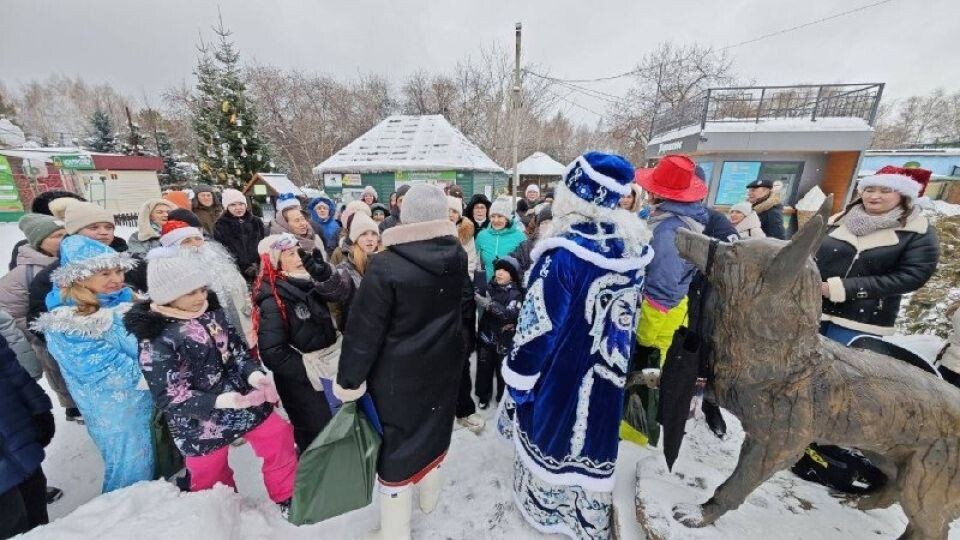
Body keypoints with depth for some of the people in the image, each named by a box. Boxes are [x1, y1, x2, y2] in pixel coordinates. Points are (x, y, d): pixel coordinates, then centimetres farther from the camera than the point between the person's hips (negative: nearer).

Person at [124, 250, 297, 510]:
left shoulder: (211, 313, -4)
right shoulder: (155, 340, -20)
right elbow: (170, 397, -19)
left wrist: (253, 373, -17)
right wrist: (218, 401, -33)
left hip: (242, 397, 5)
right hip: (200, 421, -4)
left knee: (279, 438, 10)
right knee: (210, 475, 20)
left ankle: (288, 499, 34)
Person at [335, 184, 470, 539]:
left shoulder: (386, 265, -23)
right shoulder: (458, 257, -7)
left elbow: (364, 328, -17)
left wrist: (349, 379, -5)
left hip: (400, 374, -5)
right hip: (444, 366, 5)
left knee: (397, 445, 15)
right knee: (433, 430, 26)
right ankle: (429, 499, 51)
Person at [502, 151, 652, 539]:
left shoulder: (564, 253, -26)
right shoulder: (633, 246, -4)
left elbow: (538, 326, -22)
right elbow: (629, 313, 7)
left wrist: (519, 379, -7)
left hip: (560, 376, -5)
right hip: (606, 373, 6)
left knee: (551, 435, 20)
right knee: (594, 438, 24)